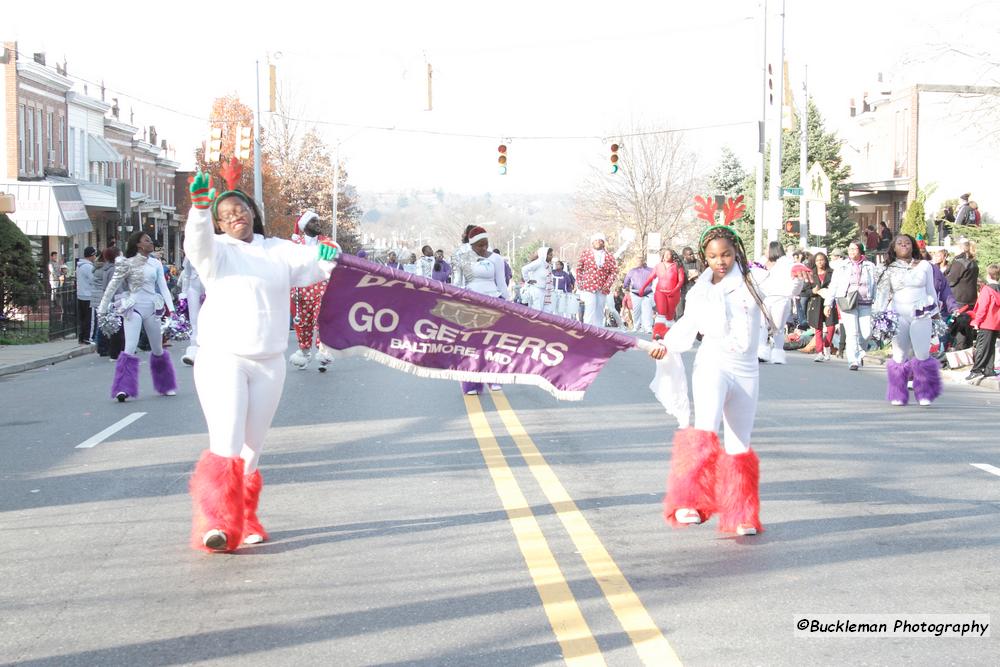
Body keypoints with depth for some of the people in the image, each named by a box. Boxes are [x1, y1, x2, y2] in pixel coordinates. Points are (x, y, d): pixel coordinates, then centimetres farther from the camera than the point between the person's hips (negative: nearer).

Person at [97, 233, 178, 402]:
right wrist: (102, 310, 2)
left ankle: (165, 387, 29)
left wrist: (170, 307, -7)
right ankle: (123, 389, -17)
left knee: (158, 350, 14)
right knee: (130, 348, -16)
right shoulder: (127, 264, -3)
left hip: (152, 309, 4)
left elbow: (163, 287, 6)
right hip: (133, 308, -4)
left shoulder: (155, 264, 9)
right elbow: (112, 287, 1)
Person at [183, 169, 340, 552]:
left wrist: (327, 255, -21)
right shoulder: (216, 250, 1)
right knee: (226, 445, -17)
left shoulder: (279, 252, 12)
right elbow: (197, 242, -20)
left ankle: (245, 521, 22)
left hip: (269, 363, 4)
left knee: (252, 448, 11)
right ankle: (216, 524, -17)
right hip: (222, 359, -4)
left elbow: (311, 265, 4)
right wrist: (200, 204, -40)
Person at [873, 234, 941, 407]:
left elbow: (931, 291, 16)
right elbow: (882, 294, 2)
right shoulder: (889, 270, 7)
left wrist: (935, 314, 17)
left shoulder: (924, 266, 9)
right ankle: (898, 396, 10)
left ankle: (924, 395, 7)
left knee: (922, 355, -7)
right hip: (898, 315, 0)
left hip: (921, 315, 0)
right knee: (899, 356, -1)